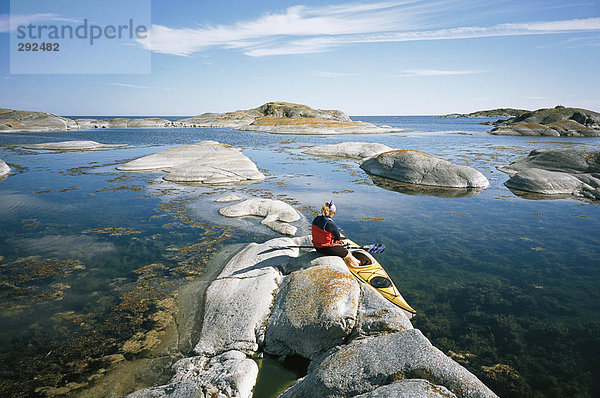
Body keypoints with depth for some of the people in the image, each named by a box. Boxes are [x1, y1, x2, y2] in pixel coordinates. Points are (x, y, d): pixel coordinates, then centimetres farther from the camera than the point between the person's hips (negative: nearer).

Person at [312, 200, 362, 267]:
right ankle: (358, 267, 33)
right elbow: (338, 238, -13)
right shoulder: (330, 224, -26)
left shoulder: (316, 219, -3)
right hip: (327, 249, -8)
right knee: (347, 253, 14)